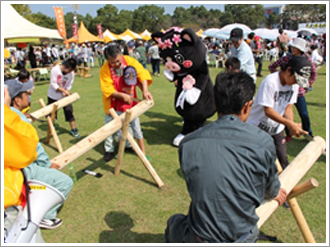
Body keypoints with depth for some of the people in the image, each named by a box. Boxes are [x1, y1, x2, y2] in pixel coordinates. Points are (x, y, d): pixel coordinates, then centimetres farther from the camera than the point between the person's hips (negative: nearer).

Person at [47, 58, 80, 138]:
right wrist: (64, 90, -27)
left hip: (65, 96, 1)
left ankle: (74, 129, 8)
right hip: (53, 96, -1)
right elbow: (53, 84, -20)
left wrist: (67, 91, -21)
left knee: (69, 111, -4)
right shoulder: (55, 70, -21)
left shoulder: (71, 73, -14)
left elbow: (69, 85, -2)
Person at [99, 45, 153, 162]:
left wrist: (145, 91, -40)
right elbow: (107, 89, -24)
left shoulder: (130, 61, -19)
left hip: (128, 99, 2)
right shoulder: (105, 69, -22)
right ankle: (109, 150, 22)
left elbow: (142, 73, -27)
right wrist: (122, 96, -36)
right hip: (112, 102, -2)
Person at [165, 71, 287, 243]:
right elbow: (271, 188, 5)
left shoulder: (187, 144, -12)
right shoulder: (263, 143, -15)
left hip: (199, 239, 0)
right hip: (243, 238, 1)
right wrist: (276, 193, 32)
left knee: (174, 223, 32)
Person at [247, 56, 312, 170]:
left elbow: (288, 107, -2)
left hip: (277, 128, 6)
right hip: (257, 127, -6)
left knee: (282, 159, 7)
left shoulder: (294, 83, -4)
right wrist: (290, 124, -33)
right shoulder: (270, 81, -25)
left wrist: (292, 125, -20)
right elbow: (268, 111, -26)